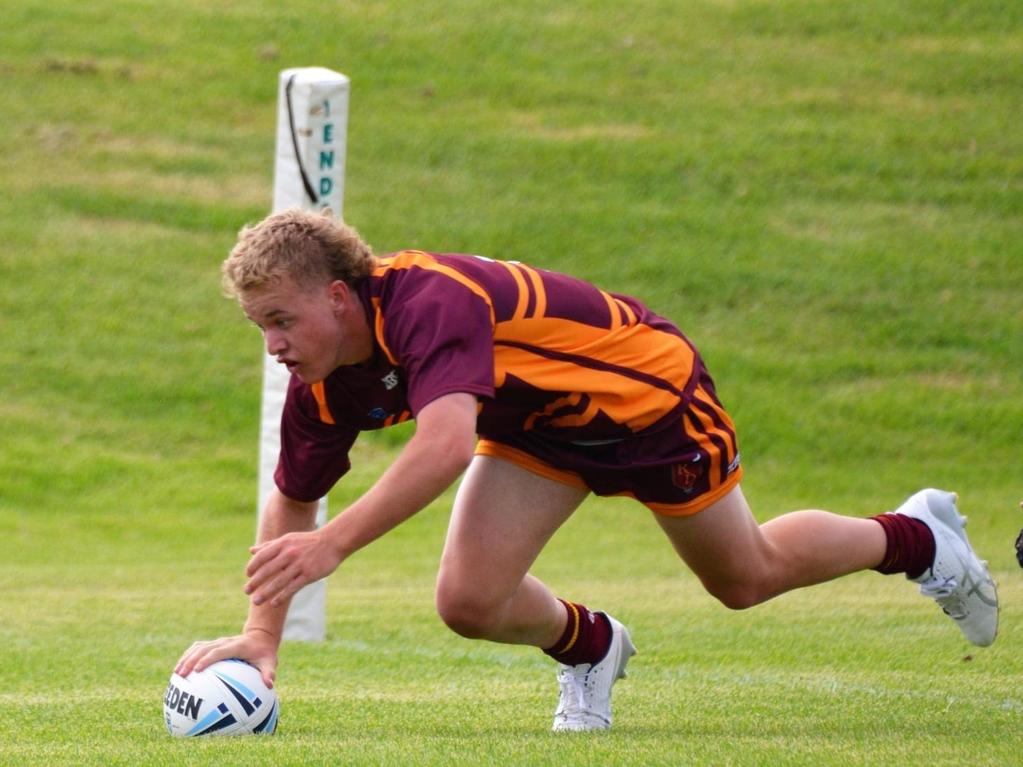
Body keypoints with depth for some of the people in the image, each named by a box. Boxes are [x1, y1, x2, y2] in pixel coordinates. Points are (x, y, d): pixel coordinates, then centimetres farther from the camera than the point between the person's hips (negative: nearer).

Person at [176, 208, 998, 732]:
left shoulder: (429, 303, -40)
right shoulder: (325, 383, -16)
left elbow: (446, 445, -55)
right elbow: (291, 500, -4)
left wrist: (333, 545, -61)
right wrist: (262, 634, -15)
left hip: (645, 389, -6)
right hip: (539, 427, 6)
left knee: (747, 576, 14)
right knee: (470, 602, -11)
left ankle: (919, 537, 42)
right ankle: (589, 647, 23)